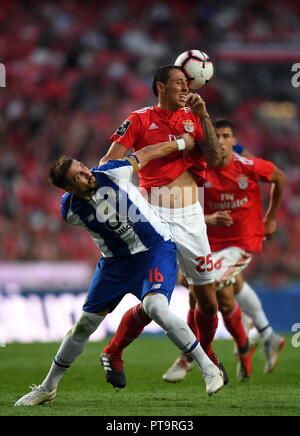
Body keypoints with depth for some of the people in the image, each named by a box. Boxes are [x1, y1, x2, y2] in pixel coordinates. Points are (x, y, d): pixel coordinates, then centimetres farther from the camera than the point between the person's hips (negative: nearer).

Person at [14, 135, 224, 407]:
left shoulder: (112, 173, -21)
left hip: (156, 249, -3)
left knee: (156, 307, -28)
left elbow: (145, 155, -4)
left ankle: (209, 369, -19)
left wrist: (181, 143, 9)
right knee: (85, 323, 6)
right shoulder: (70, 211, -14)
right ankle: (48, 388, 23)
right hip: (116, 260, 3)